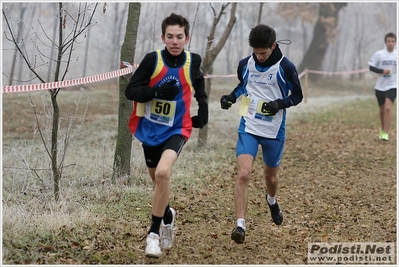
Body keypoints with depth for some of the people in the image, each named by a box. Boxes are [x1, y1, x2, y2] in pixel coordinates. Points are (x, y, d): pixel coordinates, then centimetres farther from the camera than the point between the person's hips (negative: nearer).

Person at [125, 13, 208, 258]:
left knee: (163, 172, -27)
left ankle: (154, 232, -14)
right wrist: (157, 92, -29)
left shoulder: (193, 61, -6)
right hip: (149, 129, 1)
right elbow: (130, 91, -15)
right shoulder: (153, 59, -13)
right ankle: (167, 215, 50)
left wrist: (203, 108, 9)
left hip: (176, 129, -1)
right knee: (158, 179, 17)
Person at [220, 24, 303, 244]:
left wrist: (279, 104, -20)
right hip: (248, 127, 1)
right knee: (243, 174, -17)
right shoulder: (245, 64, -2)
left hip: (274, 131, -1)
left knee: (270, 175, 18)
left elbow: (297, 95, -1)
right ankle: (240, 225, -14)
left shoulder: (285, 67, -11)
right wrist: (231, 97, -2)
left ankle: (272, 200, 54)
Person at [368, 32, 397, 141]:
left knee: (388, 108, -19)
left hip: (392, 86, -2)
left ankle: (385, 133, -18)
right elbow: (371, 67, -2)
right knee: (382, 110, 14)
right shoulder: (379, 54, -3)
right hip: (380, 86, 2)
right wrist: (382, 71, -16)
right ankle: (382, 129, 37)